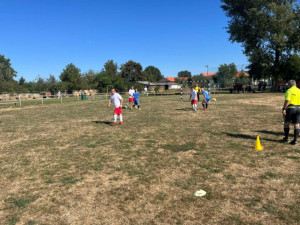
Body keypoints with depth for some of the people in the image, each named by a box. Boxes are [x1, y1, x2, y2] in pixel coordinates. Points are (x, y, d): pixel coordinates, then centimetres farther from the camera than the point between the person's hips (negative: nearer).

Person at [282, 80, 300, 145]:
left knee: (286, 123, 11)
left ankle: (286, 138, 19)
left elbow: (287, 101, -17)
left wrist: (284, 109, -15)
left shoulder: (289, 91, -5)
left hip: (290, 108, -4)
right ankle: (295, 140, 3)